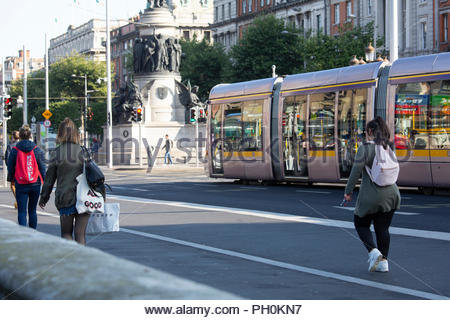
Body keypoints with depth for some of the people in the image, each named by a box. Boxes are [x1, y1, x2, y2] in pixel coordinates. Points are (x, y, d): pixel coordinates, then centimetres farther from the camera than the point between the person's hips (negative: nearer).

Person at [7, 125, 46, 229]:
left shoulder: (14, 150, -5)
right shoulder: (37, 150, -1)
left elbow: (10, 167, 2)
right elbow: (42, 167, 2)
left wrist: (11, 179, 20)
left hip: (20, 185, -2)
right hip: (35, 184, 2)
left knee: (22, 211, 1)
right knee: (32, 210, 14)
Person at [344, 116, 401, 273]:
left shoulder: (365, 148, -13)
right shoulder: (389, 147, 5)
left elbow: (356, 171, -13)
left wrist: (348, 191, -5)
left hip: (370, 195, -5)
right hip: (390, 194, 5)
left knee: (361, 224, 13)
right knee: (383, 229, 12)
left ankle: (374, 252, -7)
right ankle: (383, 261, 9)